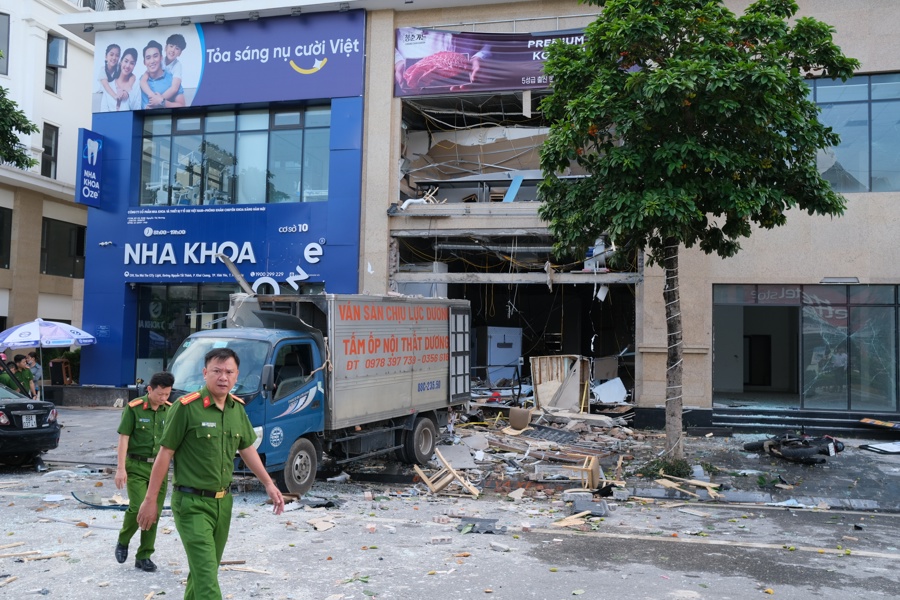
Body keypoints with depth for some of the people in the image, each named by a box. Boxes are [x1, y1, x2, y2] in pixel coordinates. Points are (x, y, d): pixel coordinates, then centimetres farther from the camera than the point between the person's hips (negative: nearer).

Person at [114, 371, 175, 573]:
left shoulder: (171, 410, 4)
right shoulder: (134, 408, -7)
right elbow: (123, 438, -6)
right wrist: (121, 468, -11)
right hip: (136, 466, -3)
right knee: (138, 507, -13)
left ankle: (144, 556, 17)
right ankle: (123, 542, 16)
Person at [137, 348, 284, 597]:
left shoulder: (237, 408, 4)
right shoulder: (187, 407, -15)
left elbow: (247, 449, 15)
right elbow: (165, 454, -10)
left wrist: (269, 484, 13)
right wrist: (151, 499, -8)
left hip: (223, 502, 7)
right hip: (192, 504, -6)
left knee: (205, 570, 20)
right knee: (207, 577, -10)